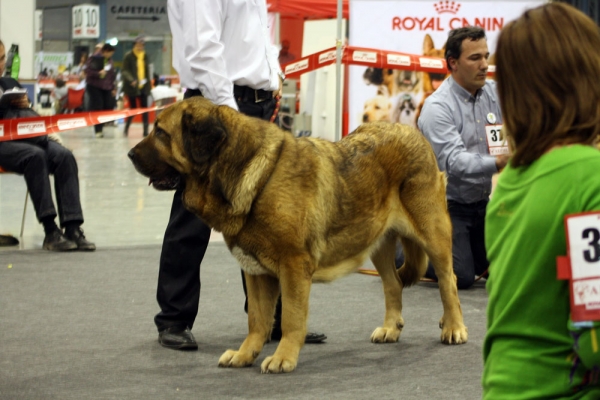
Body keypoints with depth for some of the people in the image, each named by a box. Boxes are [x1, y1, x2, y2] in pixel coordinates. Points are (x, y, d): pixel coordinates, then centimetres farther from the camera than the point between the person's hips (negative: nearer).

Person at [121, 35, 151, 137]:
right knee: (133, 108, 2)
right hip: (132, 86, -4)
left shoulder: (145, 55, 10)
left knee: (144, 108, 0)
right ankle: (126, 128, 21)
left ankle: (146, 130, 1)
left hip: (143, 86, 4)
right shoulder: (129, 56, -6)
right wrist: (132, 80, -24)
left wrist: (147, 80, 7)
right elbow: (124, 71, -10)